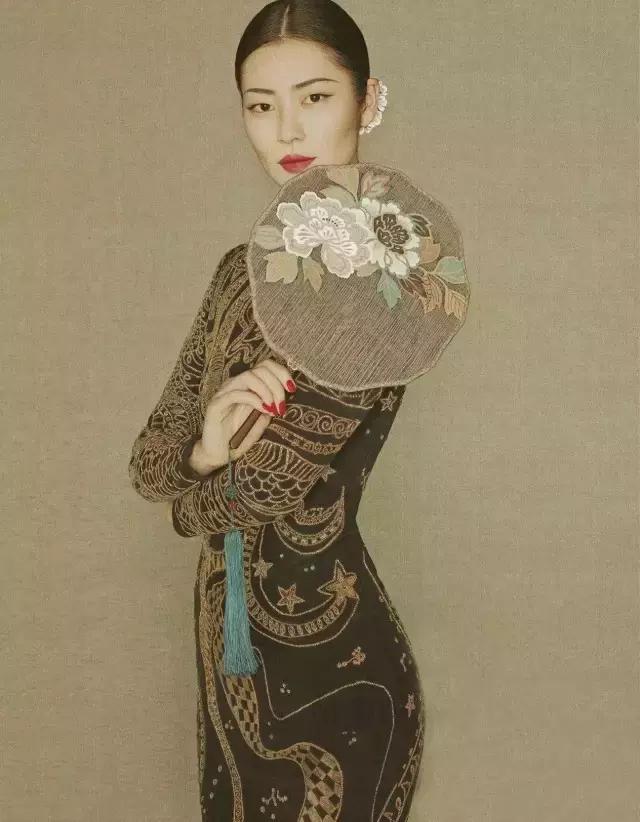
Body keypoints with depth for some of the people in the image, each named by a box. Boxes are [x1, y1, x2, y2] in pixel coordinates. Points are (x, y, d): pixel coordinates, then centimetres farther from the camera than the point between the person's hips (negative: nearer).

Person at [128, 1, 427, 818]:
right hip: (232, 645, 7)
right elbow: (151, 456, 0)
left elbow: (274, 482, -22)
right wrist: (205, 450, -17)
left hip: (331, 667, -6)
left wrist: (198, 480, -8)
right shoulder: (244, 267, 6)